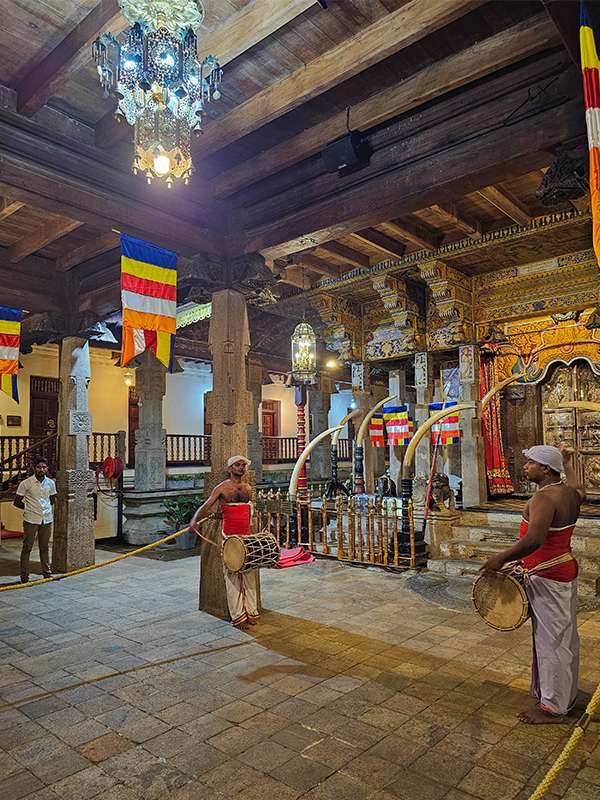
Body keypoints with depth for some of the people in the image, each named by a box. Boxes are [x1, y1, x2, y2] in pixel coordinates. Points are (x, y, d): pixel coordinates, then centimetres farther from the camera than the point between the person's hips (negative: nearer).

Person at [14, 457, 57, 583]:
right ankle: (24, 575, 10)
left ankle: (46, 572, 21)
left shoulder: (51, 483, 4)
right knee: (27, 547, 2)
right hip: (31, 520, -3)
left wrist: (51, 511, 7)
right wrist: (29, 508, -1)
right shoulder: (26, 483, -8)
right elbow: (17, 502, -2)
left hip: (47, 519, 3)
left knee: (44, 547, 12)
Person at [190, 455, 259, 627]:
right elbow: (206, 506, -11)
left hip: (247, 536, 5)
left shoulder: (248, 488, 13)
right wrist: (195, 520, -29)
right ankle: (237, 615, 1)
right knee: (232, 575, -4)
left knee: (250, 574, 7)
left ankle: (251, 611, 14)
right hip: (230, 536, -5)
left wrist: (251, 532, 15)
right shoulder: (222, 488, -3)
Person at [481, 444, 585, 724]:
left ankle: (552, 707, 15)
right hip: (565, 571, 10)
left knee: (551, 640, 2)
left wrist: (501, 559, -27)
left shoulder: (544, 498, -25)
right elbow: (579, 489, 31)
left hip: (547, 578, -10)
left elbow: (534, 539, -37)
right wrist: (568, 464, 46)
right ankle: (566, 695, 37)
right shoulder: (569, 492, 4)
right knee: (565, 637, 20)